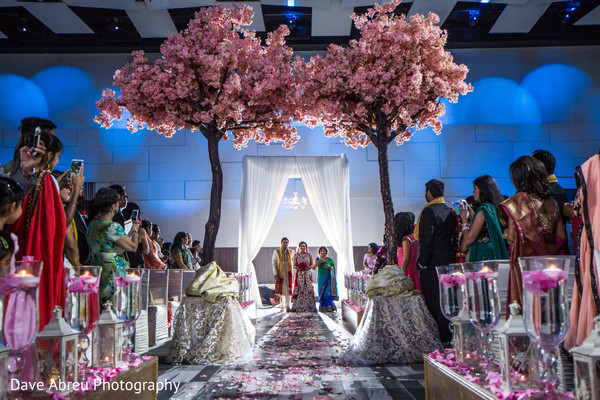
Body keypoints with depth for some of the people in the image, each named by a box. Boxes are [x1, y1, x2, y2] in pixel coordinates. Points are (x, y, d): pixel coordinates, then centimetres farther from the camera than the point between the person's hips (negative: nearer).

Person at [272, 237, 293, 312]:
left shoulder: (291, 252, 8)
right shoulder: (276, 252, 2)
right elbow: (273, 263, 0)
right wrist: (275, 274, -7)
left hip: (288, 272, 1)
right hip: (280, 273, -1)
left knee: (288, 289, -6)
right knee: (281, 289, 1)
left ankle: (287, 306, -4)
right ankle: (282, 306, 9)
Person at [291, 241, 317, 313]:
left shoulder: (309, 255, 7)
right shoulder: (296, 255, 8)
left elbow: (312, 265, 9)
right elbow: (294, 265, 8)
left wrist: (309, 267, -11)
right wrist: (298, 268, -11)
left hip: (308, 274, 0)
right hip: (299, 274, 0)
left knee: (309, 290, -6)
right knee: (299, 290, -6)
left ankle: (310, 307, -3)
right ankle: (296, 307, -2)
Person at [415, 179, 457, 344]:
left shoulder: (429, 211, -13)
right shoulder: (451, 211, 11)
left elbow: (426, 240, -18)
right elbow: (455, 238, 15)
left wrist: (422, 263, -12)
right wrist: (452, 258, 20)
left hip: (432, 264, -8)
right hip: (449, 262, 8)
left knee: (434, 301, -1)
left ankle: (443, 337, 1)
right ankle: (450, 333, 21)